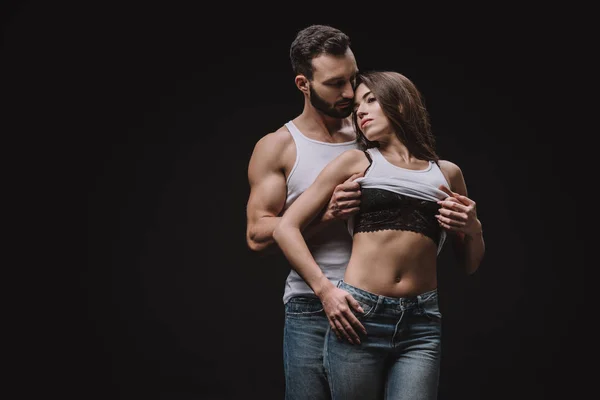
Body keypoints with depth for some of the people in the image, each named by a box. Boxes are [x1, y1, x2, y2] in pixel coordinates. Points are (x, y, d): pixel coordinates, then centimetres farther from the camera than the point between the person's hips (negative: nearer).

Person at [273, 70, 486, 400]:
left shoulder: (447, 173, 16)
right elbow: (286, 228, 3)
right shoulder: (357, 161, 9)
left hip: (421, 323, 1)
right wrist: (326, 291, -6)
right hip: (359, 315, -1)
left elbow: (469, 265, 23)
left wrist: (473, 229, 3)